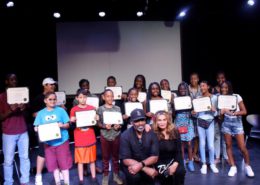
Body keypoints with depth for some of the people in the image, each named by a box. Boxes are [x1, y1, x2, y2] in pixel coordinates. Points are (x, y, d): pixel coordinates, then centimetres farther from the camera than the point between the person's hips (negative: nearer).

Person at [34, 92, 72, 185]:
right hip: (48, 143, 2)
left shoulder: (61, 110, -4)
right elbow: (36, 127, 4)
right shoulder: (41, 113, 3)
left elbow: (67, 125, -3)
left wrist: (62, 125, -23)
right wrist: (38, 129, -17)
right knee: (53, 164, 11)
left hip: (62, 141, -2)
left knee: (64, 163, 4)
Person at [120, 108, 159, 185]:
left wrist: (141, 165, -30)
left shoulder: (151, 134, -11)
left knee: (151, 175, -23)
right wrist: (146, 169, -29)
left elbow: (155, 157, -12)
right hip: (130, 164, -3)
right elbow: (125, 160, -19)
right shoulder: (125, 136, -17)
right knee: (134, 176, -30)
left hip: (147, 163, 3)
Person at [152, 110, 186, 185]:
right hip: (160, 161, -1)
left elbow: (179, 150, -3)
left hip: (174, 159, 2)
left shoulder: (174, 131, -4)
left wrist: (175, 164, -17)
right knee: (164, 174, -28)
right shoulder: (153, 133, -11)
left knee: (180, 171, -26)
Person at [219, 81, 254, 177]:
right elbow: (221, 113, 8)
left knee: (242, 147, -4)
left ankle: (247, 166, 19)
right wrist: (221, 113, -15)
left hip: (237, 122, -3)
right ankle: (233, 167, 15)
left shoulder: (236, 96, -8)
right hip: (226, 123, 3)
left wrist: (232, 113, -23)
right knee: (228, 145, 4)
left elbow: (244, 111, -10)